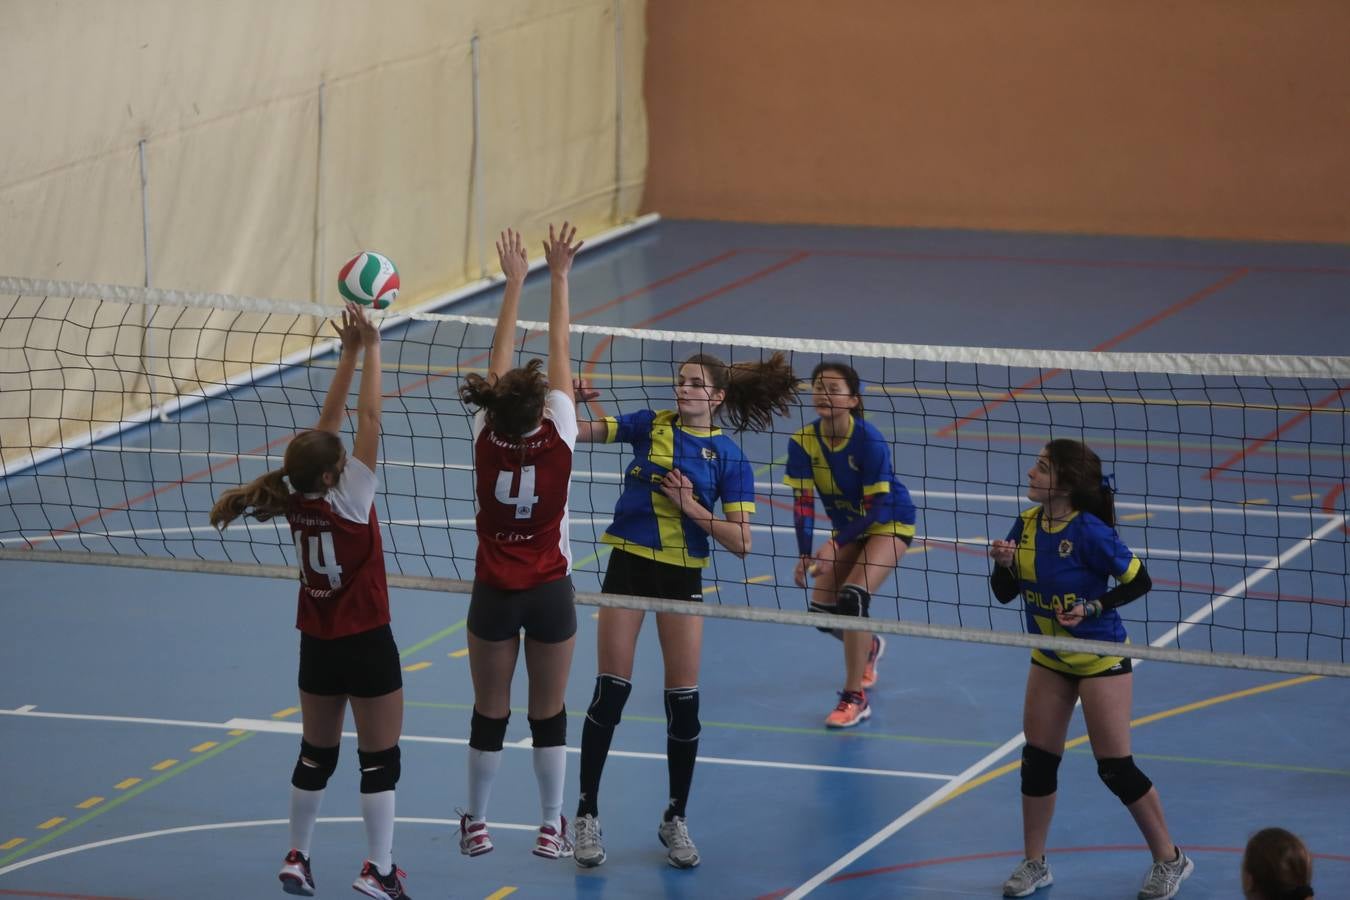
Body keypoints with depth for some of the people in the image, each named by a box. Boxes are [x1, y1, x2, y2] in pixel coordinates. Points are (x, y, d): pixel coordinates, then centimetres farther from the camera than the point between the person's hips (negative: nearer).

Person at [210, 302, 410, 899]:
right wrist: (369, 351, -17)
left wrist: (350, 353, -1)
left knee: (316, 754, 18)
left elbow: (331, 423, 0)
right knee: (380, 759, 0)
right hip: (365, 644, -7)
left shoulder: (297, 499, -5)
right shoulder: (348, 500, -21)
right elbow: (369, 419, -21)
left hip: (318, 647, 7)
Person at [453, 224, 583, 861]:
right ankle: (552, 827, 16)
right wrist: (558, 277, -6)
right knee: (548, 715, 9)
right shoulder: (558, 439, -17)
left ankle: (476, 823, 21)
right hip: (550, 592, -1)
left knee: (490, 714, 11)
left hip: (494, 594, 1)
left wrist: (515, 282, 3)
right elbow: (559, 350, -11)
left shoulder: (487, 439, -13)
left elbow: (500, 357, -3)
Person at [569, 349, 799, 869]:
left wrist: (692, 506, -16)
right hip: (629, 564, 0)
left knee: (683, 700, 2)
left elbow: (740, 541, -7)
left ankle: (675, 820, 18)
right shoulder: (650, 425, 2)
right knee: (611, 690, -2)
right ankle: (587, 815, 8)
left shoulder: (729, 459, -2)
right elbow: (578, 432, -1)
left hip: (682, 575, 0)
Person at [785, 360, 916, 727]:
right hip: (848, 526, 6)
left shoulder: (869, 441, -29)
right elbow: (803, 502, -15)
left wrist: (836, 546, -35)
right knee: (822, 610, 1)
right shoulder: (804, 442, -16)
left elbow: (879, 507, -28)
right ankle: (868, 647, 37)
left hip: (890, 522, -5)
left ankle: (855, 698, -13)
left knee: (852, 597, -24)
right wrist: (805, 554, -28)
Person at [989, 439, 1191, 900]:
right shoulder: (1027, 525, -5)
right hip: (1049, 660, 6)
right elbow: (1004, 593, 2)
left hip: (1100, 659, -6)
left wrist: (1092, 607, -26)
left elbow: (1139, 582, -16)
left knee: (1115, 767, -4)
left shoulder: (1088, 531, -24)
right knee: (1037, 759, 6)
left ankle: (1169, 860, 12)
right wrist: (1004, 563, -18)